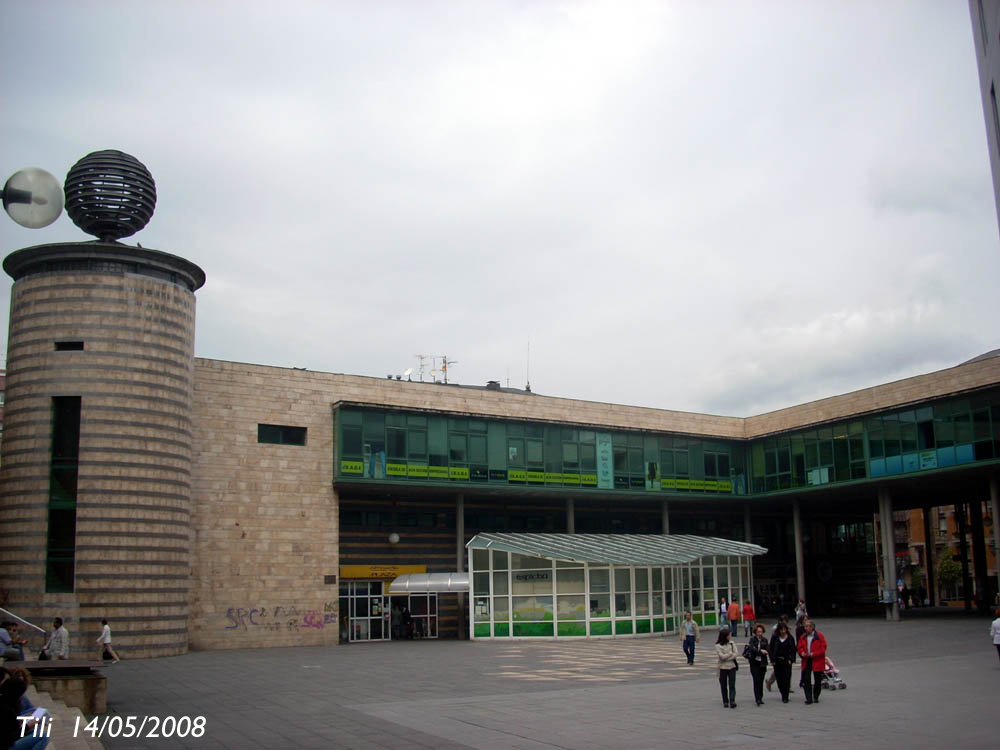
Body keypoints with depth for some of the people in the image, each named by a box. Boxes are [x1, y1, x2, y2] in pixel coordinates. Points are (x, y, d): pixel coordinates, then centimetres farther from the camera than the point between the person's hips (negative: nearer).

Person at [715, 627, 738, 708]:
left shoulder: (732, 643, 5)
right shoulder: (718, 646, -5)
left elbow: (735, 654, -5)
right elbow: (722, 656, -13)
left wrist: (726, 657, -13)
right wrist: (731, 653, -5)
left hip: (732, 666, 2)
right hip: (722, 668, -1)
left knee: (732, 684, -8)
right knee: (723, 686, 6)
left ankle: (732, 701, -12)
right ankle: (725, 702, 15)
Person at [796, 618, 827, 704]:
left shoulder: (819, 636, -8)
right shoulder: (803, 637, 7)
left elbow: (823, 648, -10)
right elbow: (800, 647, 13)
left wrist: (814, 654, -19)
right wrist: (802, 652, -9)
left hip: (817, 661, -3)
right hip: (806, 661, 3)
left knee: (817, 680, 7)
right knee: (806, 679, -5)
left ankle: (816, 697, 23)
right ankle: (809, 698, -1)